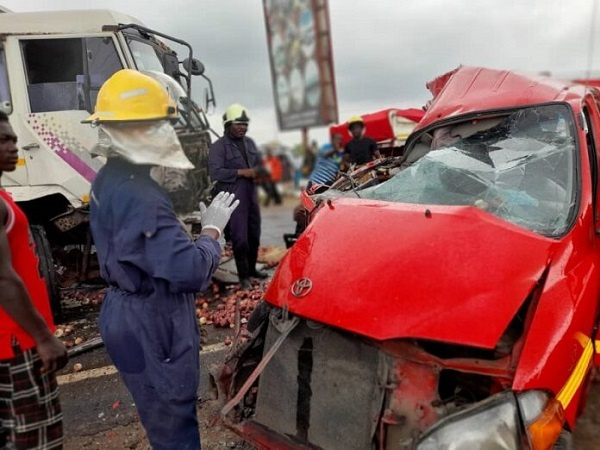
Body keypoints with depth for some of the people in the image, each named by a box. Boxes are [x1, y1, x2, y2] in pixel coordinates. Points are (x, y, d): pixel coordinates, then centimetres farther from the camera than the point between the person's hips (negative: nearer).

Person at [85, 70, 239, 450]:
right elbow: (188, 270, -31)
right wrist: (212, 231, -16)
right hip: (152, 326, -10)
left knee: (167, 417, 28)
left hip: (132, 317, 10)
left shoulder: (109, 181, 4)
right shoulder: (138, 195, -28)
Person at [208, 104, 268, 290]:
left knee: (254, 235, 16)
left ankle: (252, 269, 33)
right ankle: (243, 276, 6)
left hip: (251, 195, 7)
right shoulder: (218, 146, -10)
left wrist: (257, 171, -3)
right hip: (233, 199, -7)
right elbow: (215, 172, -20)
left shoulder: (249, 142, 14)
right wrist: (241, 172, -21)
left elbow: (259, 163, 21)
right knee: (240, 238, -6)